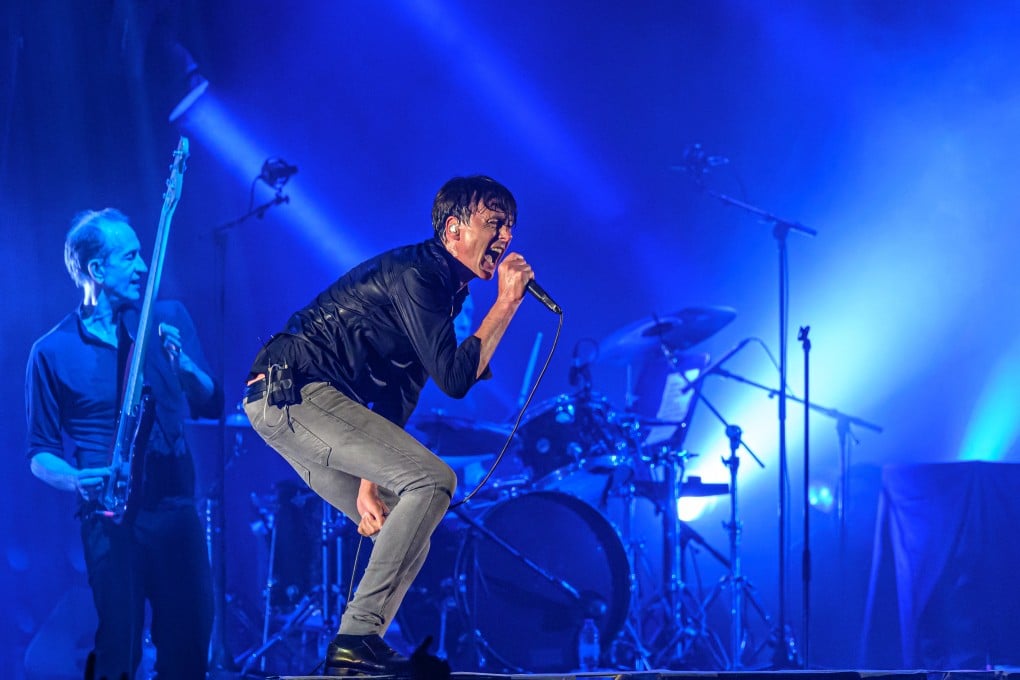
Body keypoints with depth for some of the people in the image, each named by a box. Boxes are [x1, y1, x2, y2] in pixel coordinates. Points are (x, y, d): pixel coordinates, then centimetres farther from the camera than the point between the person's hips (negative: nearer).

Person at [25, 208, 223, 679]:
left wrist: (181, 362, -11)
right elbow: (40, 454, 3)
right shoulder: (53, 353, -1)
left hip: (177, 511, 3)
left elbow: (212, 406, 8)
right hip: (110, 521, -3)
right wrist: (76, 479, -18)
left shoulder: (169, 320, 9)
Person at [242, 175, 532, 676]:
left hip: (287, 404, 10)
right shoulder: (416, 274, -13)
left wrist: (370, 480, 9)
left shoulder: (444, 288, 18)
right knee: (433, 480, -19)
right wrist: (506, 304, -14)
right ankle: (356, 639, -20)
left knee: (405, 533, 10)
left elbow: (397, 397, 18)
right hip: (294, 391, -10)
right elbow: (453, 378, -20)